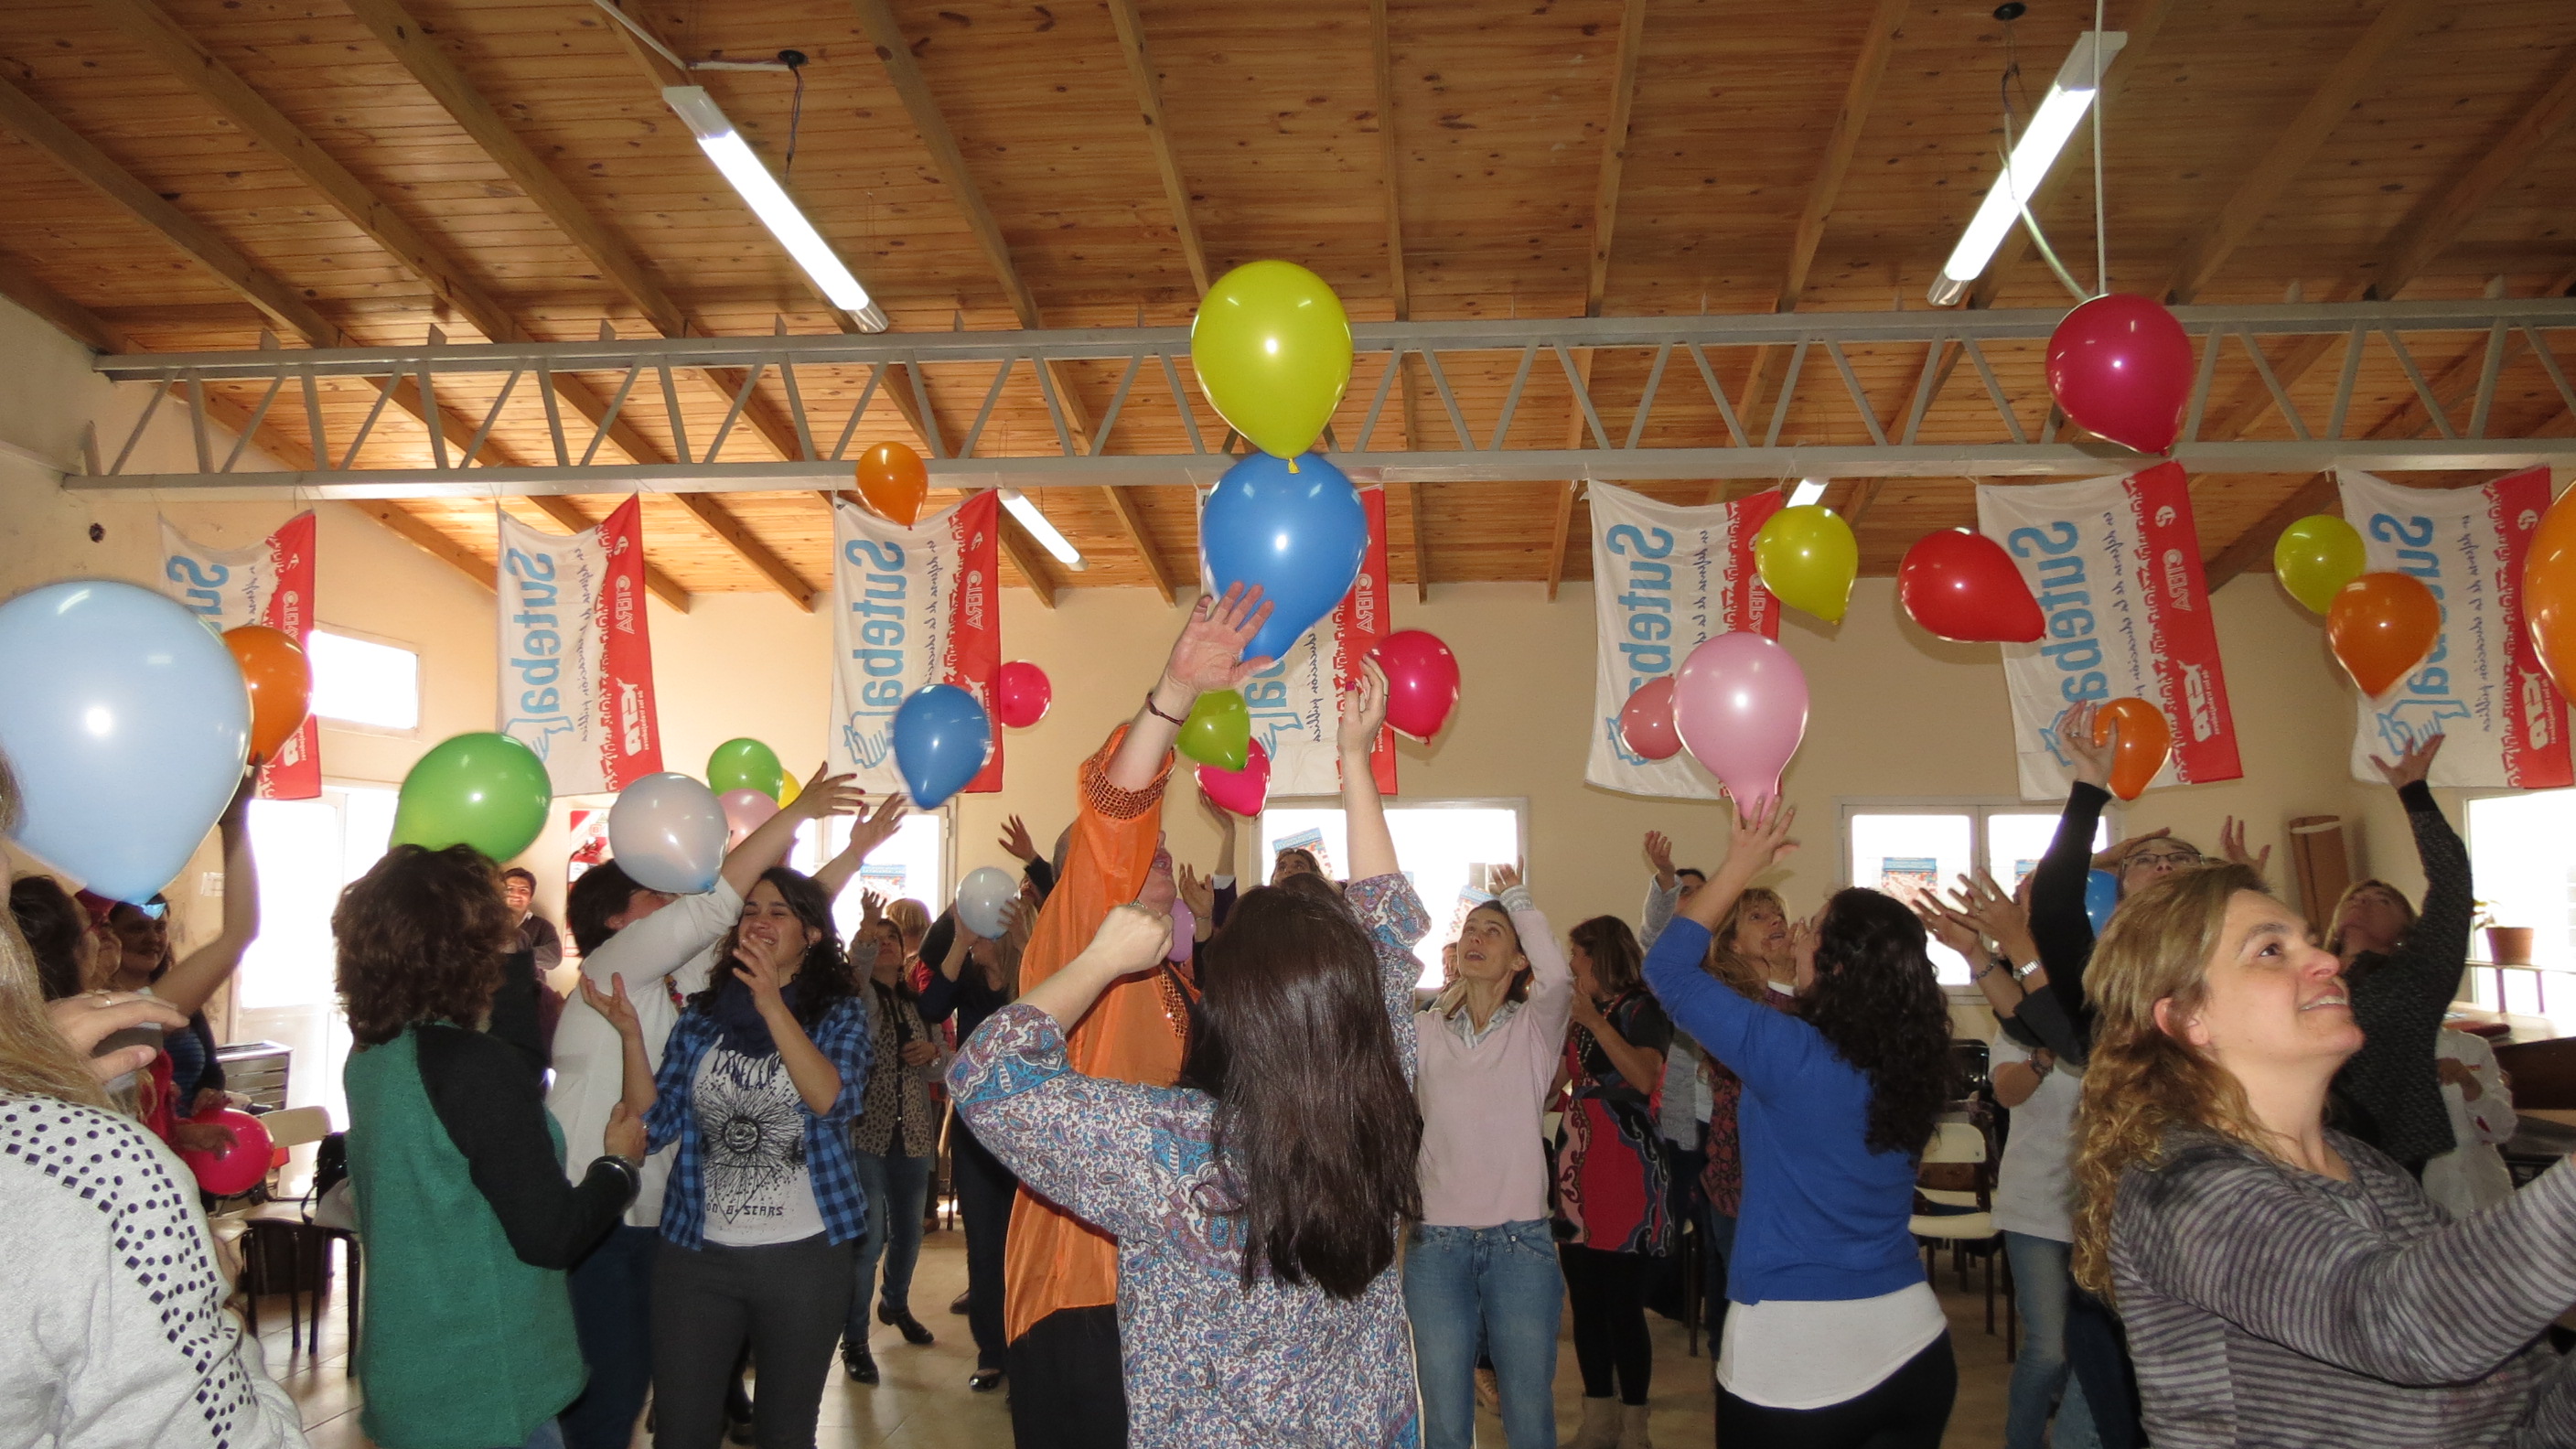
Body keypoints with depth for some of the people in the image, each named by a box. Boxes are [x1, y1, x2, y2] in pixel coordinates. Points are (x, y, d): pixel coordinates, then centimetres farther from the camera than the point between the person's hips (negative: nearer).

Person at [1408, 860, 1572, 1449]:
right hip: (1436, 1243, 1)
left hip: (1520, 1242, -1)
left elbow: (1557, 975, -18)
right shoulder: (1424, 1032, 8)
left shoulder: (1535, 1027, 2)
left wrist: (1518, 899, -9)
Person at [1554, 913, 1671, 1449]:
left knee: (1623, 1306, -3)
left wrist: (1594, 1019, -22)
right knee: (1585, 1304, 10)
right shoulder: (1579, 1015, 16)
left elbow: (1644, 1075, -23)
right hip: (1578, 1165, 7)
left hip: (1626, 1168, -7)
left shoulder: (1641, 1010, -5)